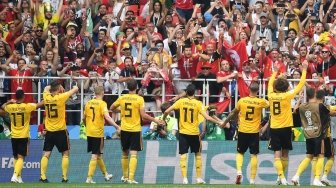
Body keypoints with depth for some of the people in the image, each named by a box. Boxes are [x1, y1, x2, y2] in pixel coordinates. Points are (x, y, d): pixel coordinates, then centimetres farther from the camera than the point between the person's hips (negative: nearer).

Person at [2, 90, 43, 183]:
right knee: (20, 157, -7)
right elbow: (40, 104, -1)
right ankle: (15, 176, -24)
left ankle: (18, 177, 20)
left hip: (14, 137, 4)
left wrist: (9, 102, 33)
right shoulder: (27, 107, -12)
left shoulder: (10, 107, -3)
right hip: (23, 137, -4)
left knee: (16, 157, 16)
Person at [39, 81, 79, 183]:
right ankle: (64, 177, 3)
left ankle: (43, 176, -5)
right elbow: (76, 89, -5)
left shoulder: (46, 97, -2)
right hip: (61, 130, -4)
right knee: (65, 154, 7)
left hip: (49, 131, 4)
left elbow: (46, 88, 23)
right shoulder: (61, 97, -13)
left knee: (46, 154, 4)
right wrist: (75, 87, 16)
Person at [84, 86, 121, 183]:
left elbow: (84, 118, 17)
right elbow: (107, 117, -25)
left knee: (98, 154, 19)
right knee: (95, 156, -1)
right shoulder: (102, 104, -11)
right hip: (98, 133, -6)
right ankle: (89, 178, -5)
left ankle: (105, 174, 34)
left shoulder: (89, 103, 7)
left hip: (89, 132, 6)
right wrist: (116, 126, -29)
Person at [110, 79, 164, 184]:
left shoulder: (122, 98, 1)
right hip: (135, 129, -4)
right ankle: (131, 178, -13)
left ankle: (125, 177, 27)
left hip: (124, 129, 4)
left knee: (125, 154, 17)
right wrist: (156, 121, -4)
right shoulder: (139, 99, -10)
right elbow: (143, 115, -13)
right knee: (133, 154, -5)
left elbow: (112, 108, 15)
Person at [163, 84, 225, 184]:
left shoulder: (181, 101, -3)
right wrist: (219, 122, -5)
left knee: (183, 155, 1)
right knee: (198, 154, 16)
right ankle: (199, 178, 18)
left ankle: (185, 179, -8)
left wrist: (163, 119, 16)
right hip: (194, 133, 0)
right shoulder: (198, 103, -8)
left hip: (183, 133, 0)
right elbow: (207, 117, -15)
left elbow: (167, 111, -4)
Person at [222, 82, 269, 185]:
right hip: (254, 132, -1)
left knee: (240, 152, 16)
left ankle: (239, 172, -6)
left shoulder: (242, 101, -3)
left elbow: (233, 113, 9)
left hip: (242, 131, 1)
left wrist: (225, 122, 22)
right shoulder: (261, 102, -8)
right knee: (254, 155, 4)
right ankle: (252, 179, 2)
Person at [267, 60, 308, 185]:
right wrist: (304, 70, 3)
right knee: (285, 153, 12)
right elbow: (301, 84, -4)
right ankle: (281, 177, 19)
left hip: (274, 128, 2)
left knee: (277, 154, -3)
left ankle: (281, 176, -18)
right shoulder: (287, 96, -10)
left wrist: (275, 72, 33)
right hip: (286, 128, -2)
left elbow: (270, 83, 19)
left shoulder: (271, 95, -2)